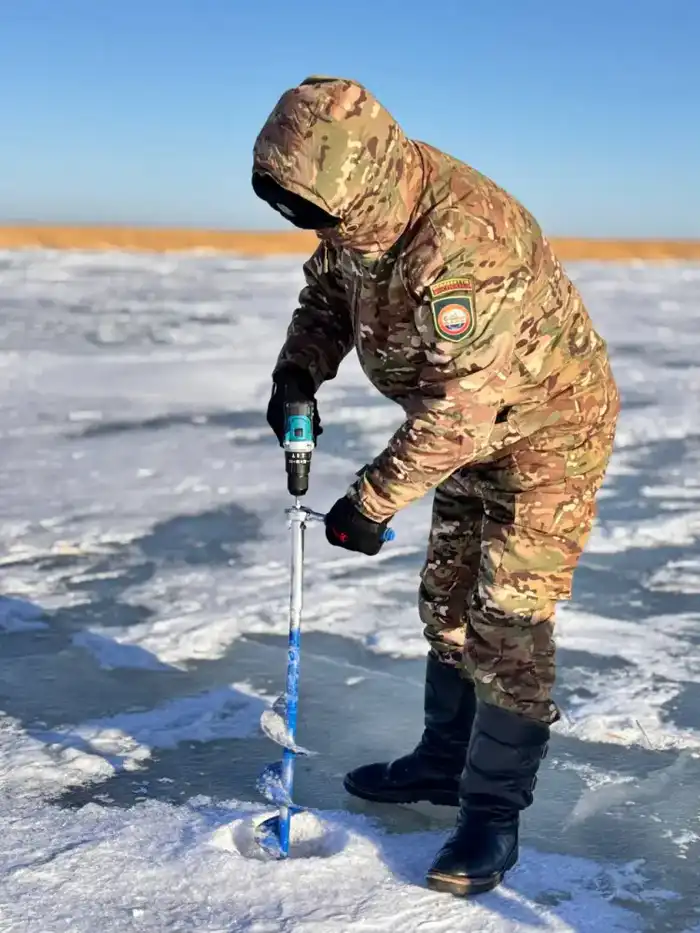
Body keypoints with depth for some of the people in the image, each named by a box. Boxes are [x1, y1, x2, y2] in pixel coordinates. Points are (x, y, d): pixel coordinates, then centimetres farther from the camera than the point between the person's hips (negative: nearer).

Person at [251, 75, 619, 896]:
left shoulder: (462, 243, -37)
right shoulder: (362, 211, -10)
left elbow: (457, 409, -35)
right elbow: (327, 292, 9)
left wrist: (372, 502, -28)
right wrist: (299, 368, -10)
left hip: (548, 432, -9)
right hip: (473, 430, 9)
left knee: (508, 623, -8)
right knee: (447, 604, 17)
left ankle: (493, 813, 5)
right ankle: (445, 761, 33)